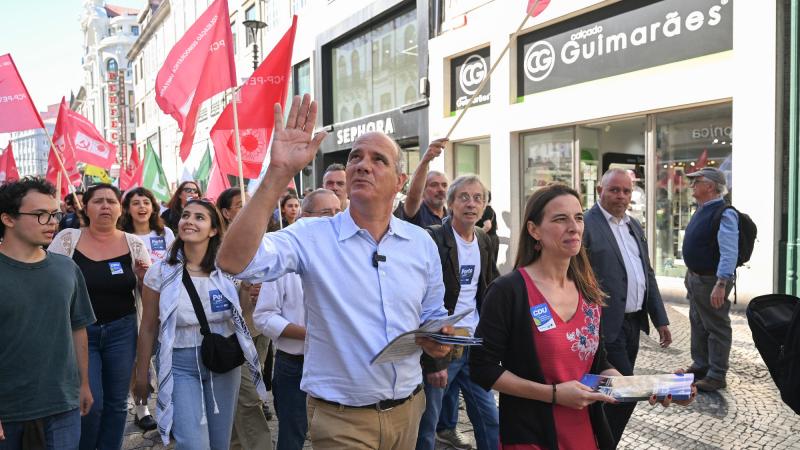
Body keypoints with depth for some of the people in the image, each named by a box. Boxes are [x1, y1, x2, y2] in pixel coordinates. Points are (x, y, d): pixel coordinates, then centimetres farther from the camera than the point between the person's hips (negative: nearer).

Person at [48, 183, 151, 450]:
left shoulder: (135, 244, -1)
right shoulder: (66, 239, -4)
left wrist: (142, 278, -15)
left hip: (122, 331, 2)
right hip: (79, 330, -1)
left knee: (117, 401, 11)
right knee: (90, 403, 0)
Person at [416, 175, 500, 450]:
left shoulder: (484, 241, 7)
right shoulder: (432, 240, -14)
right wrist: (432, 361, -16)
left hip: (475, 345, 6)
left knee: (490, 419, 14)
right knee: (426, 426, 8)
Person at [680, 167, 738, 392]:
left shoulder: (724, 214, -20)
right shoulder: (701, 210, 10)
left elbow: (729, 253, -26)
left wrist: (721, 284, -30)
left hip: (711, 281, -10)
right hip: (694, 278, 10)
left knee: (717, 328, 4)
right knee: (697, 324, 20)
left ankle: (716, 376, 15)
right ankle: (700, 366, 35)